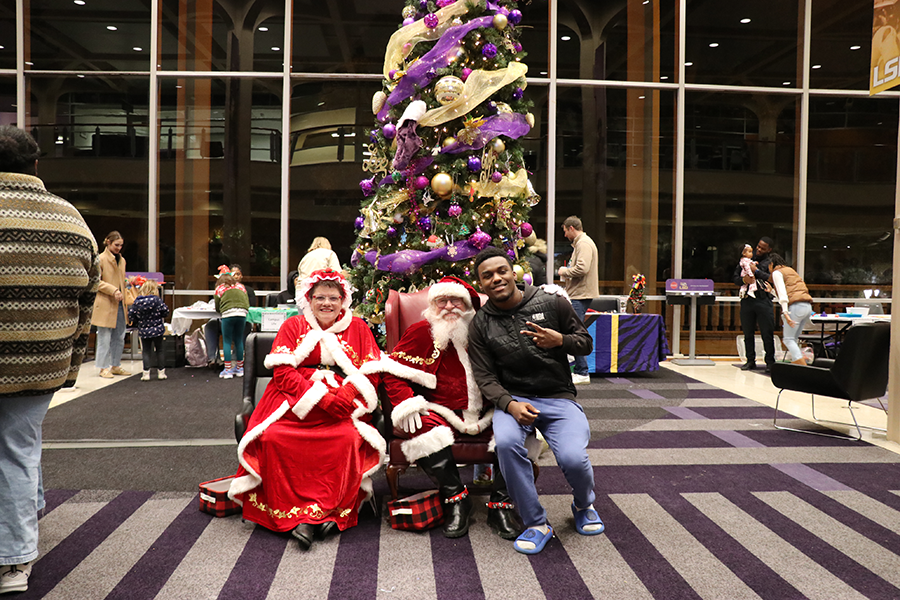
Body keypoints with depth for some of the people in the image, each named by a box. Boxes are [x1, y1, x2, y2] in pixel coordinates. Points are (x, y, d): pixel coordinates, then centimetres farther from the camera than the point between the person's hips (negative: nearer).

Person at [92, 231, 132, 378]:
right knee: (105, 337, -1)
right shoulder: (101, 259, -6)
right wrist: (113, 290, -19)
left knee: (119, 337, 10)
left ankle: (116, 365, 20)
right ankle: (104, 368, 7)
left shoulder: (121, 260, 17)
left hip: (119, 304, 7)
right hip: (105, 304, -7)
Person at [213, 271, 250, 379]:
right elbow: (247, 303, 17)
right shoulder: (241, 287, 24)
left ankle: (228, 370, 4)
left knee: (227, 342, 5)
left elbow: (217, 308, 17)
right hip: (242, 313, 3)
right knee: (239, 341, 14)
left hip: (228, 314, -3)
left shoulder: (219, 288, 17)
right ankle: (240, 368, 22)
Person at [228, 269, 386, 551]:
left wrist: (343, 399, -14)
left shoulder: (358, 328, 13)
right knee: (272, 437, -28)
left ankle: (319, 513, -22)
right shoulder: (293, 326, 12)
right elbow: (283, 372, 0)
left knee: (350, 439, -30)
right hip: (294, 405, 1)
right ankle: (294, 514, -23)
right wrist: (322, 398, -15)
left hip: (341, 408, 0)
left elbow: (370, 375, 6)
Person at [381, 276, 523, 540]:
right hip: (443, 413, -2)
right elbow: (393, 371, 0)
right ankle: (455, 497, -13)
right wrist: (407, 405, -14)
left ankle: (500, 504, -11)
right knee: (423, 430, -32)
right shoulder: (422, 332, 3)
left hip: (484, 414, 2)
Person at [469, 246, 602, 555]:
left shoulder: (553, 303, 1)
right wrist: (510, 404, -20)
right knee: (506, 442, -33)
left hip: (559, 397, 0)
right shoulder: (480, 325, 3)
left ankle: (583, 505, 16)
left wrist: (560, 341, -14)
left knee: (573, 458, -24)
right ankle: (536, 524, -11)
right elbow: (486, 378, -1)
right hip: (513, 398, 1)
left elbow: (586, 343, 8)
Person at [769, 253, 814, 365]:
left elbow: (783, 294, -10)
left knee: (788, 339, -6)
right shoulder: (790, 269, 27)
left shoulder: (777, 272, 3)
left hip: (796, 306, -8)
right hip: (808, 306, 8)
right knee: (792, 339, 13)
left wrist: (785, 313, -17)